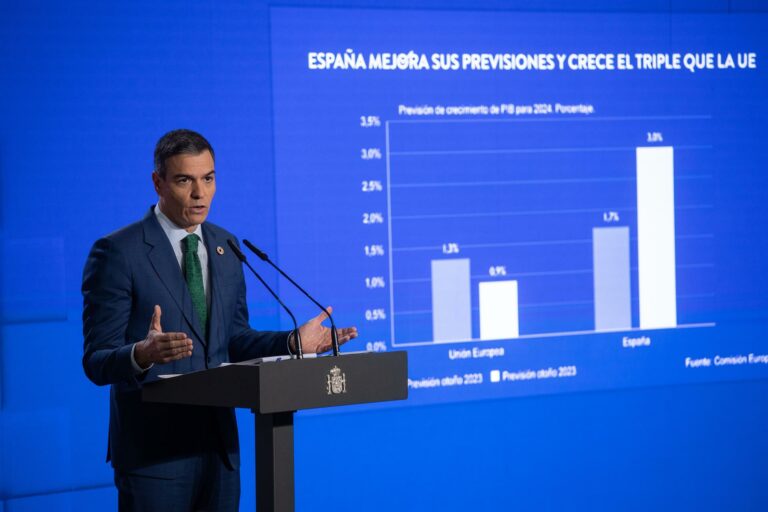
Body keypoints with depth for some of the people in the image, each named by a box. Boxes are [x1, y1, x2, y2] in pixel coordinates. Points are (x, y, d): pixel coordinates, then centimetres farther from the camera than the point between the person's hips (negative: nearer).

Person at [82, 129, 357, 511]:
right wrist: (142, 354, -34)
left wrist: (294, 343, 0)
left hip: (220, 447, 6)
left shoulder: (224, 247, 10)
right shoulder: (117, 252, -10)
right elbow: (96, 362, -13)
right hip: (153, 451, -6)